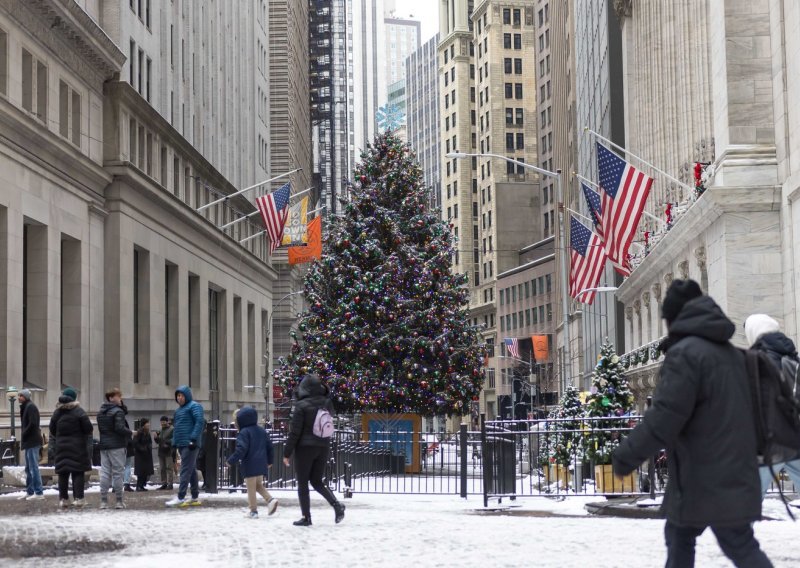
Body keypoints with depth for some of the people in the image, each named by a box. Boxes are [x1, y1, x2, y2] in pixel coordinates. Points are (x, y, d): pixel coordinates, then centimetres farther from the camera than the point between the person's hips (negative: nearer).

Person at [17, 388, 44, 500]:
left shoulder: (30, 407, -12)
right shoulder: (25, 407, 17)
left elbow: (32, 424, -21)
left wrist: (24, 435, -12)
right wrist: (24, 438, 9)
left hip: (32, 442, -10)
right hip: (29, 442, 10)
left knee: (33, 467, -9)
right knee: (28, 469, 14)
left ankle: (39, 493, -8)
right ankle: (30, 492, 20)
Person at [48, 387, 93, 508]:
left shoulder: (57, 412, 5)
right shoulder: (79, 412, -9)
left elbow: (52, 430, 9)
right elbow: (89, 428, -13)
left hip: (62, 447, 4)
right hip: (78, 447, -4)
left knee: (63, 473, 8)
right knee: (78, 473, -1)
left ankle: (63, 498, 9)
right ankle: (79, 498, -6)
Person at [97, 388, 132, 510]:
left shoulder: (101, 412, 13)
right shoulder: (118, 412, -12)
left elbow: (100, 428, 14)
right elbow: (120, 428, -19)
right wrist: (130, 432, -5)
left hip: (103, 445, 7)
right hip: (117, 446, -7)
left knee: (104, 472, 6)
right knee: (118, 472, -1)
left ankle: (103, 501, 4)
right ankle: (119, 501, 2)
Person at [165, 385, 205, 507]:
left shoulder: (194, 406, -6)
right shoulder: (179, 409, 22)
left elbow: (200, 422, -17)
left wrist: (193, 439, -23)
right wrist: (174, 441, 17)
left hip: (190, 444, -9)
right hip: (181, 444, 9)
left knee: (186, 470, -12)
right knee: (191, 470, 12)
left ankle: (180, 497, -16)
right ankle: (195, 497, 16)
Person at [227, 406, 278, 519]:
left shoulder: (244, 433, -13)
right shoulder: (261, 431, 10)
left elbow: (241, 450, -21)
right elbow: (269, 446, 13)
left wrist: (231, 461, -13)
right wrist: (269, 461, 24)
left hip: (249, 466, -7)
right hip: (261, 464, 7)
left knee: (251, 489, 2)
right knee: (259, 485, 21)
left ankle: (253, 511, 5)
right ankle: (270, 499, 1)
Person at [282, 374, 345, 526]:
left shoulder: (302, 405, -13)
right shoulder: (327, 403, 2)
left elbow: (294, 432, -12)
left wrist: (287, 453, -5)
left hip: (305, 447, -5)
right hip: (323, 447, 5)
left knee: (302, 483, 6)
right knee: (317, 481, 16)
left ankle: (306, 517, 4)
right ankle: (337, 505, -5)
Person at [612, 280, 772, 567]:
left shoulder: (685, 353, -15)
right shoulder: (730, 353, 14)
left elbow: (664, 417, -21)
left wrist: (627, 454, -11)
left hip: (705, 477, -8)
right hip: (731, 472, 8)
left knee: (739, 545, -3)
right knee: (678, 534, 14)